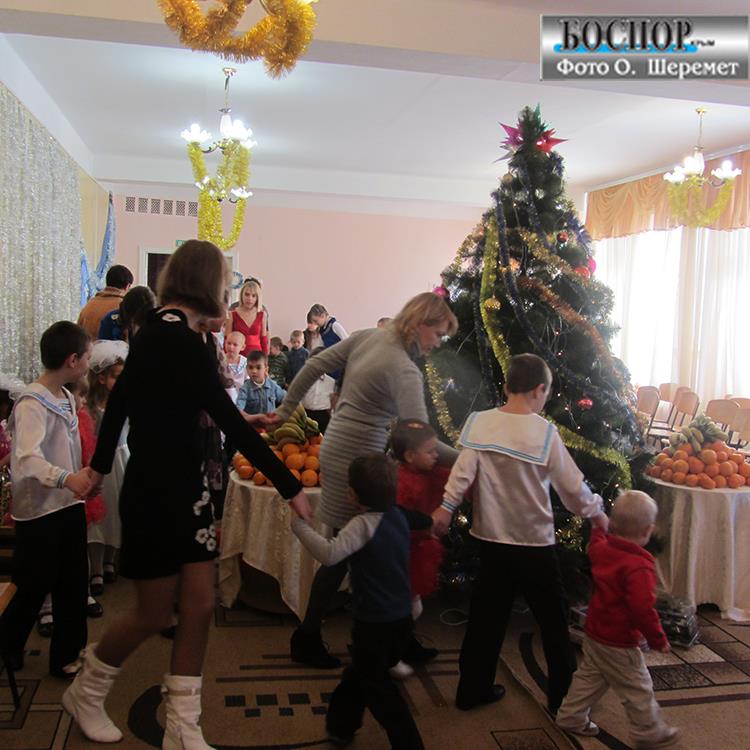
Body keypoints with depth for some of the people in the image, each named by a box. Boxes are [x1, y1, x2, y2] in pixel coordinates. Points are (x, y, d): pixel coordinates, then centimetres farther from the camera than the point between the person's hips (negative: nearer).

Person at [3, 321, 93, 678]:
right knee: (33, 588, 6)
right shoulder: (32, 403, -19)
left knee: (73, 585, 12)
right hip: (39, 511, -8)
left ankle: (66, 656, 25)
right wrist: (66, 479, -49)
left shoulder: (66, 398, 8)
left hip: (69, 504, 8)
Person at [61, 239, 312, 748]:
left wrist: (101, 465, 28)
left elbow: (121, 397, 16)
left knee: (199, 606, 9)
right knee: (155, 615, 9)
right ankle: (85, 693, 35)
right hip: (157, 490, -9)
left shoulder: (157, 330, 7)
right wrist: (291, 488, -18)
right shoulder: (179, 339, -21)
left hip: (185, 485, 9)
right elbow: (232, 424, -23)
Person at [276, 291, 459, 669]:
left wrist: (285, 409, 19)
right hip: (357, 458, -9)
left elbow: (315, 365, 10)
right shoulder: (405, 371, -20)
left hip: (336, 446, 9)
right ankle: (307, 638, 17)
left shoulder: (366, 337, 5)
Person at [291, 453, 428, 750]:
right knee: (360, 672, 26)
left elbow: (330, 553, -37)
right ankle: (341, 725, 40)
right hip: (401, 618, 8)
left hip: (375, 623, -8)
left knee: (375, 684, 12)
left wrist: (299, 523, -31)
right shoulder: (398, 516, 1)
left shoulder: (364, 524, -23)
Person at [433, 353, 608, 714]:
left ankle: (473, 689, 26)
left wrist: (446, 507, -3)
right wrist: (596, 512, 8)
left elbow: (463, 470, -10)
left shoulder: (479, 422, -6)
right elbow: (572, 485, -7)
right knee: (553, 620, 13)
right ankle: (563, 697, 25)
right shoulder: (544, 432, -13)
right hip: (534, 544, -3)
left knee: (486, 616, 15)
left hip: (491, 539, 4)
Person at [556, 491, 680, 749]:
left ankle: (571, 717, 33)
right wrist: (658, 639, -15)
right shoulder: (639, 567, -29)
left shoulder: (601, 549, -5)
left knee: (589, 676, 23)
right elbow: (642, 609, -30)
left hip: (594, 633, 8)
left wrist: (598, 525, 39)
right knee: (638, 689, 11)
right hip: (619, 644, -8)